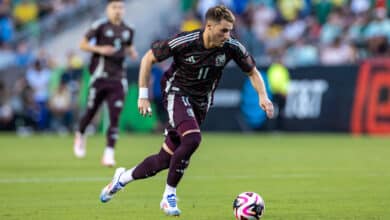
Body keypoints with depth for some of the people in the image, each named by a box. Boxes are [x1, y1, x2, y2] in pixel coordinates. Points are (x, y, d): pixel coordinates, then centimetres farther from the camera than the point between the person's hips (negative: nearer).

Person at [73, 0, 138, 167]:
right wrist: (100, 49, -17)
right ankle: (80, 135, 39)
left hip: (118, 78, 3)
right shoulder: (100, 26, -6)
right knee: (91, 111, 8)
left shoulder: (128, 31, 10)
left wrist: (132, 52, 4)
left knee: (115, 117, -8)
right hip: (100, 76, -3)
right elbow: (83, 44, -2)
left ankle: (109, 153, -8)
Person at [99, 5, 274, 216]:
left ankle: (123, 177, 29)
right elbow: (148, 58, -9)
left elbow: (253, 72, 3)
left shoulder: (231, 47, -13)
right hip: (177, 93, -4)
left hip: (201, 102, 4)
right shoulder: (184, 42, -22)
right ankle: (169, 195, -15)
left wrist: (263, 96, -15)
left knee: (165, 159, 3)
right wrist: (143, 95, -10)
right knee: (192, 139, -31)